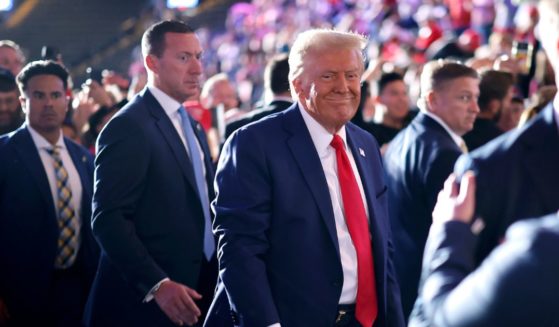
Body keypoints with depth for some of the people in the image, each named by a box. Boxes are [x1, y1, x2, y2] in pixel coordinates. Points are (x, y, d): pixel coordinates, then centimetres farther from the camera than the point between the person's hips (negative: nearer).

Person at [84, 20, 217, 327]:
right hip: (144, 302, -8)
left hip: (194, 296, 8)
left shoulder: (192, 127, 16)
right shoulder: (129, 127, -12)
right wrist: (156, 285, -25)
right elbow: (108, 219, -18)